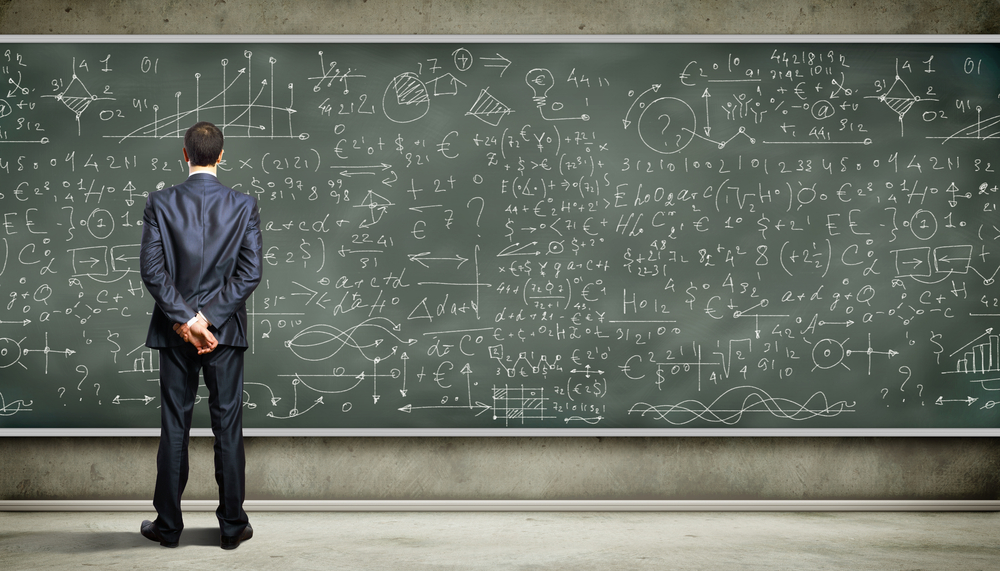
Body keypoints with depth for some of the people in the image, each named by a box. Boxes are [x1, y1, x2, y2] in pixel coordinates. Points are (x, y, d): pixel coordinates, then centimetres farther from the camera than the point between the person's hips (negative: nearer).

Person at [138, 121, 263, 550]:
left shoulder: (160, 203, -5)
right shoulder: (244, 205, -4)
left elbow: (152, 269, -10)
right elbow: (251, 272, -9)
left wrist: (186, 320, -9)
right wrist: (206, 319, -9)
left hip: (174, 332, 0)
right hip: (226, 330, 0)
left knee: (174, 428, 8)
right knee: (228, 426, 7)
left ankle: (168, 525, 17)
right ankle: (232, 525, 14)